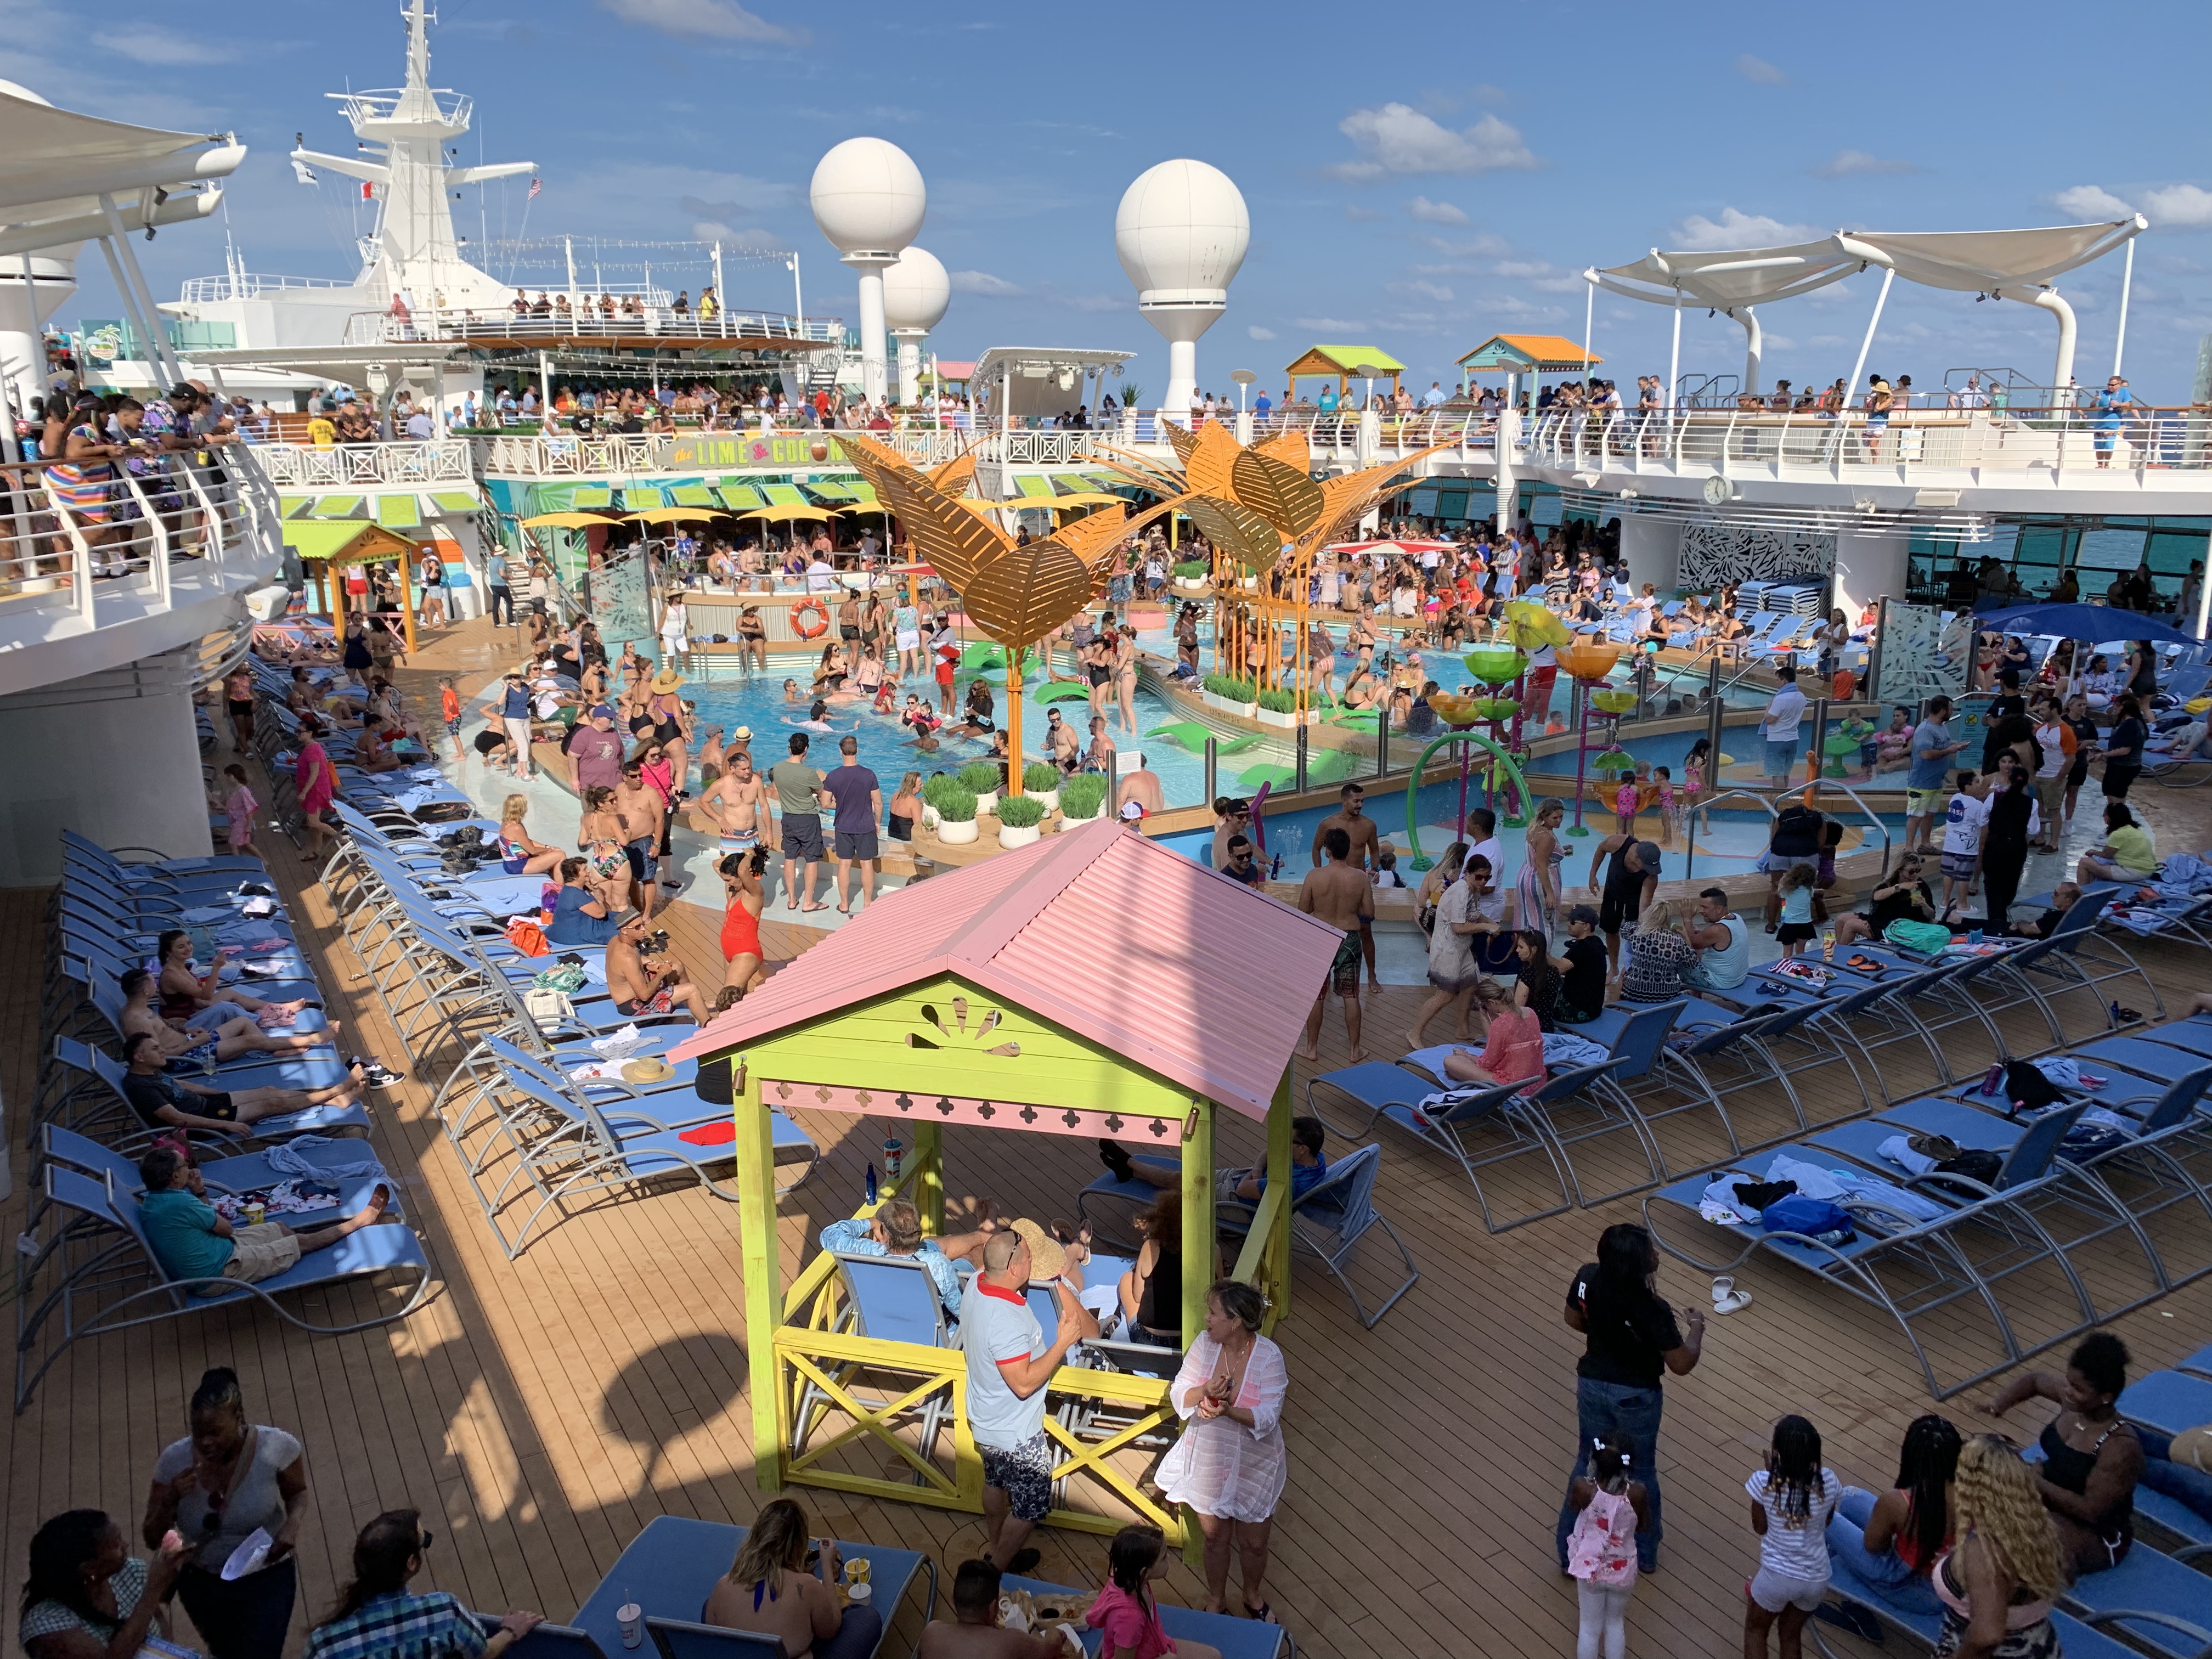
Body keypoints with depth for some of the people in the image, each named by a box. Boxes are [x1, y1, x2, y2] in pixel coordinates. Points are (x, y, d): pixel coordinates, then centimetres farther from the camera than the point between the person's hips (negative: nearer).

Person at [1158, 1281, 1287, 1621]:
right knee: (1215, 1538, 21)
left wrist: (1230, 1411, -44)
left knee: (1253, 1542, 18)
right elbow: (1178, 1396, -10)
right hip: (1209, 1462, 2)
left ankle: (1254, 1597, 48)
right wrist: (1204, 1391, -31)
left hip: (1254, 1466, -2)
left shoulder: (1268, 1356, -23)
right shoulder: (1203, 1344, -13)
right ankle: (1216, 1601, 47)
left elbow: (1267, 1417, -27)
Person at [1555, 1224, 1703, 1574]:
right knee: (1641, 1470, 21)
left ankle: (1570, 1552, 33)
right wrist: (1697, 1328, -4)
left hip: (1592, 1385, 4)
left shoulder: (1587, 1278, -17)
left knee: (1588, 1464, 22)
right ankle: (1644, 1552, 42)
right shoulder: (1652, 1311, -32)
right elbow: (1682, 1365, -21)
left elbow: (1574, 1320, 1)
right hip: (1636, 1398, -4)